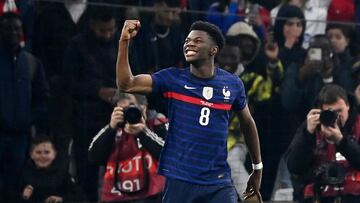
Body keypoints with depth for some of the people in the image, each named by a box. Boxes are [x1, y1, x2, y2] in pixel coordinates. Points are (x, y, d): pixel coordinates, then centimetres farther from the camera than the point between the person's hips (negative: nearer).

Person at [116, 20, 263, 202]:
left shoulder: (232, 84, 3)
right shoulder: (173, 78, -2)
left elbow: (247, 123, 18)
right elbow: (126, 84, -12)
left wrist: (257, 168, 23)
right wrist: (124, 41, -24)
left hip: (219, 183, 1)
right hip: (179, 180, -1)